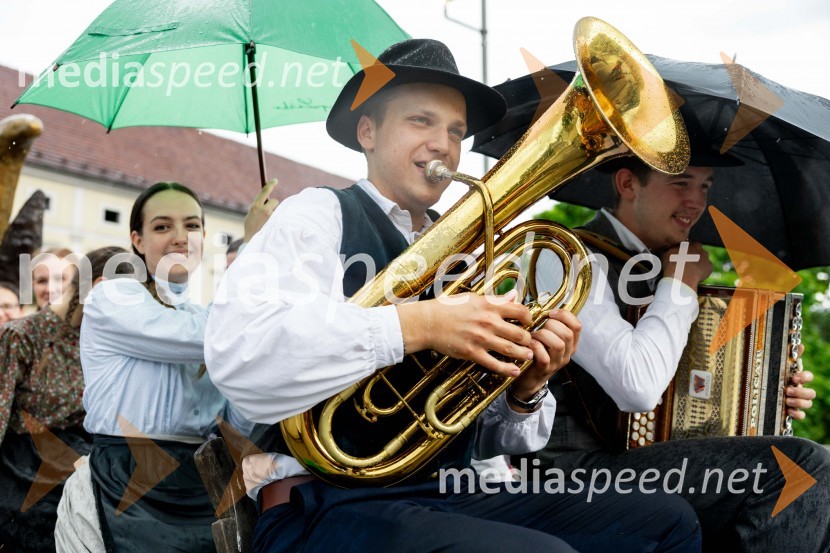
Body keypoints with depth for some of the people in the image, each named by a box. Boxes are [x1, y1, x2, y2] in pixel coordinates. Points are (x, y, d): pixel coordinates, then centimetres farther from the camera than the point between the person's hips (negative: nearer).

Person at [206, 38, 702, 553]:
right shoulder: (318, 215, -1)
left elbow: (489, 441, 16)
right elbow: (238, 354, -22)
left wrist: (524, 390, -6)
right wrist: (418, 325, -24)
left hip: (452, 499, 7)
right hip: (333, 506, -7)